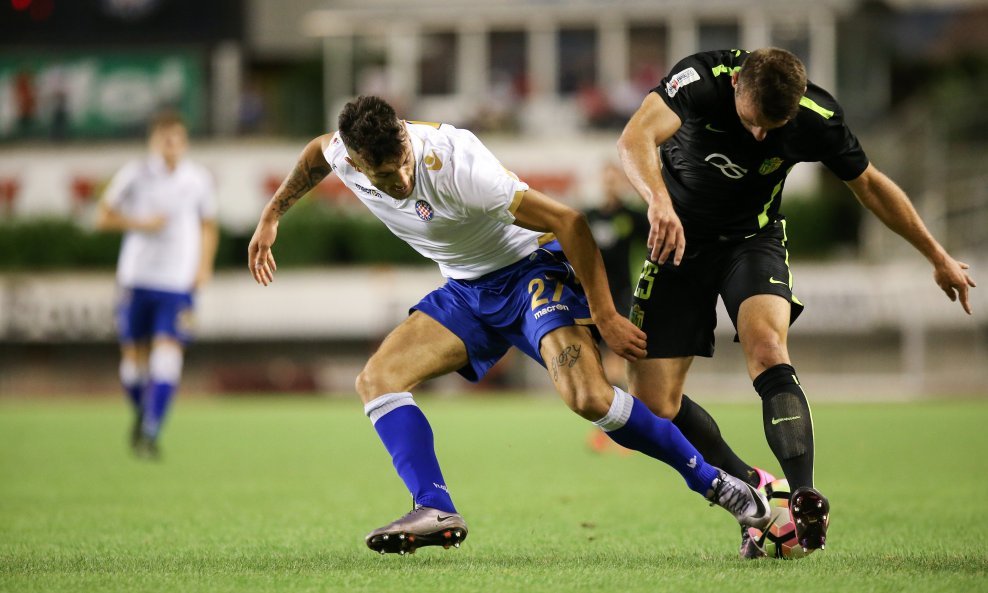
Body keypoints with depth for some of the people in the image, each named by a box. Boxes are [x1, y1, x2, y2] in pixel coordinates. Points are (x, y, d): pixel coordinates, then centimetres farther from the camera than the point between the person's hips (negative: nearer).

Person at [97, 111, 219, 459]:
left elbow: (208, 226, 17)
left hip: (179, 283, 0)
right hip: (137, 278, 0)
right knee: (133, 355, 5)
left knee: (168, 351, -14)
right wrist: (141, 224, -12)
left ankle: (150, 433, -14)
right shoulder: (134, 175, -1)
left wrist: (205, 265, 4)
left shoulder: (198, 180, 5)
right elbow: (105, 216, 3)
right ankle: (142, 413, 33)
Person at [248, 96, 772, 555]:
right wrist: (271, 216, 20)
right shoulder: (343, 154, -15)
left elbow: (569, 223, -27)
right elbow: (318, 151, 16)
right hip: (466, 291, 7)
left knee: (588, 397, -26)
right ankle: (435, 511, -18)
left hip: (531, 270, -7)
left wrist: (604, 317, -23)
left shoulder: (457, 165, -33)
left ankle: (714, 483, -11)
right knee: (376, 379, -10)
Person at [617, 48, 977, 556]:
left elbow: (868, 183, 0)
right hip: (680, 240, 1)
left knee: (767, 350, -31)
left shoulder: (817, 119, -19)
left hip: (753, 240, 0)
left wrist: (938, 258, 8)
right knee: (651, 405, -6)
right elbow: (635, 140, -43)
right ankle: (752, 492, 12)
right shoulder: (700, 80, -27)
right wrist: (660, 200, -64)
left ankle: (804, 501, -39)